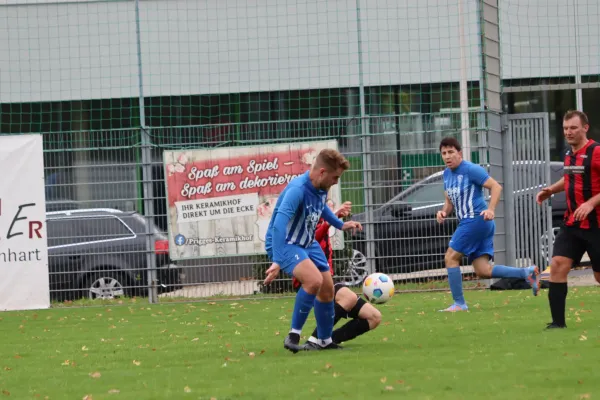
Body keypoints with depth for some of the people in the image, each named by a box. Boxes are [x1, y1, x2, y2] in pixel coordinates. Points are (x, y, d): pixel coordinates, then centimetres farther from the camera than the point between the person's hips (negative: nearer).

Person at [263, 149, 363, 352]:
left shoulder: (321, 188, -4)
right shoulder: (297, 190, -31)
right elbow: (279, 225, -40)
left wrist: (341, 224, 24)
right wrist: (277, 261, -46)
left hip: (307, 243, 9)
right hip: (284, 244, -9)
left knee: (327, 290, 13)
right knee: (314, 280, -31)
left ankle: (325, 342, 33)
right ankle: (293, 335, -17)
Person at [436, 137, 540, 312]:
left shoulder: (471, 169, -10)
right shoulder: (447, 174, 16)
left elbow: (496, 186, -13)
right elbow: (450, 201, 24)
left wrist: (491, 209, -26)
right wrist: (443, 212, 1)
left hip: (476, 219, -9)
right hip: (467, 222, 9)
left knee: (451, 258, -7)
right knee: (483, 270, 1)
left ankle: (459, 304, -2)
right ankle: (527, 273, 3)